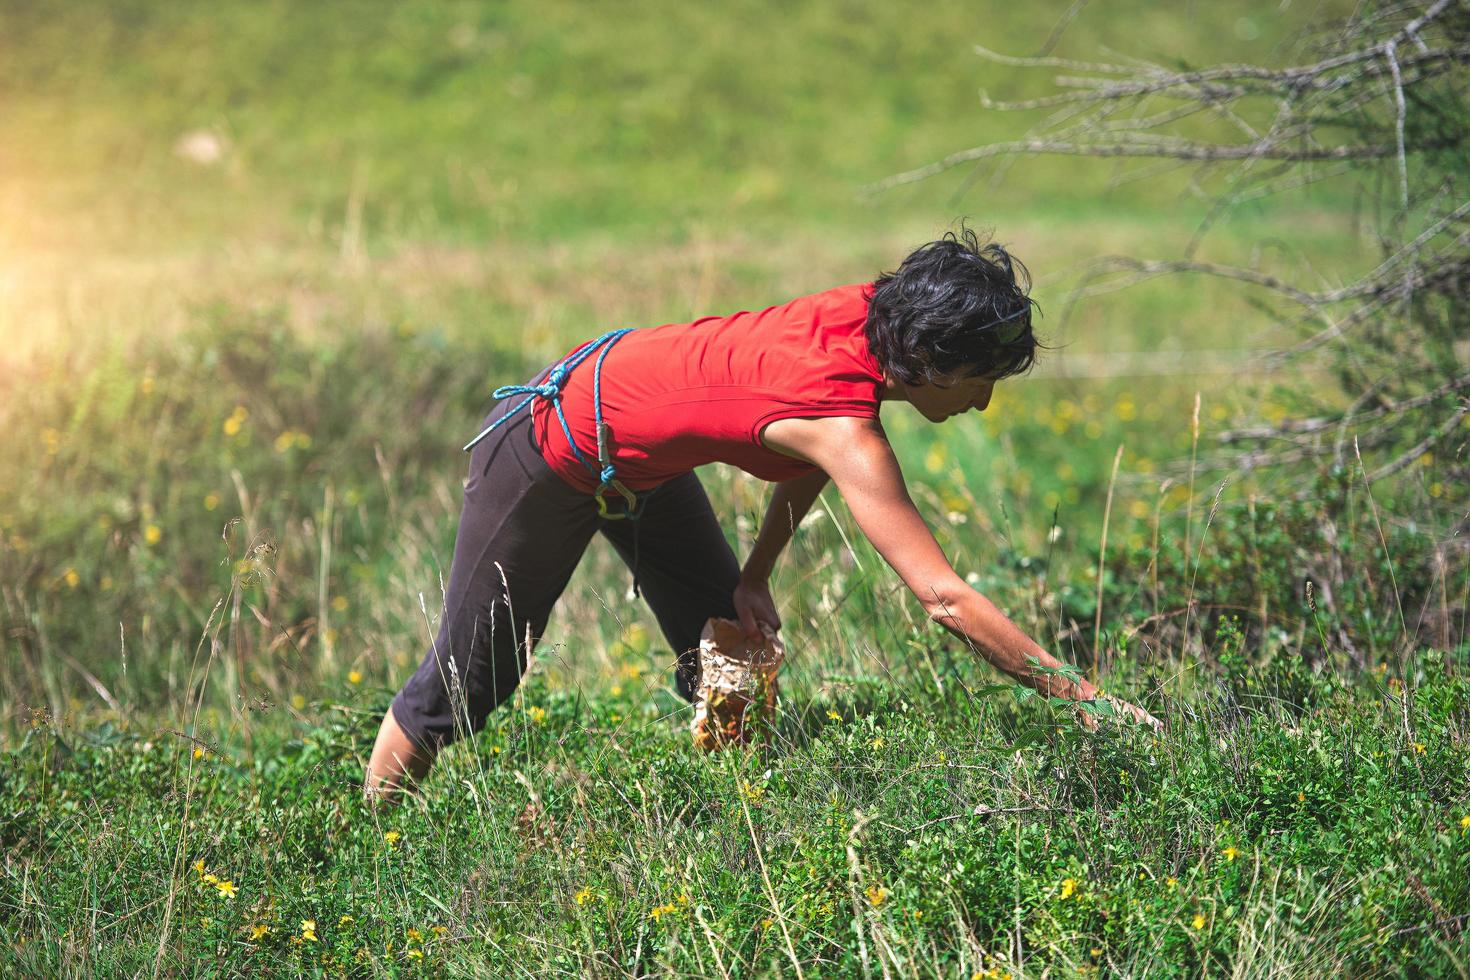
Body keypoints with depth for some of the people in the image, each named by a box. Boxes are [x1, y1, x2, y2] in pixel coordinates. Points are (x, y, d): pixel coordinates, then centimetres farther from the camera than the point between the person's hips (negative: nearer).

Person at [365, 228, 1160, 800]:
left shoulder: (870, 311, -18)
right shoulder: (841, 420, -39)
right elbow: (944, 599, -43)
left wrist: (757, 574, 0)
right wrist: (1085, 698, -40)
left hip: (641, 456, 8)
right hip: (549, 455, -8)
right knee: (463, 686, 10)